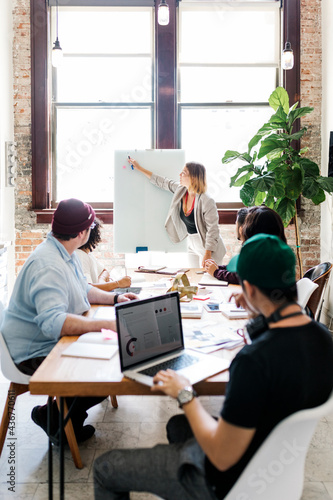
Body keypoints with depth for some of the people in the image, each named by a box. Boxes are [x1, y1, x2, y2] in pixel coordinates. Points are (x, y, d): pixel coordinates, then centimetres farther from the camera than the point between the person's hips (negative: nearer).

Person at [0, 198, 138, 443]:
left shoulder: (68, 254, 7)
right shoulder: (48, 266, -28)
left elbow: (83, 289, 22)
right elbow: (53, 322, -39)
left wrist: (114, 298, 6)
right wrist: (106, 325, -41)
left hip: (56, 340, 10)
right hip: (36, 353, -10)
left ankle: (70, 416, 13)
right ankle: (52, 416, 3)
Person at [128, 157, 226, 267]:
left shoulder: (207, 202, -24)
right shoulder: (180, 190, -2)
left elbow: (212, 230, -22)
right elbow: (163, 182, 13)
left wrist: (207, 255, -23)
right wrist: (140, 168, 19)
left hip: (207, 247, -8)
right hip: (191, 243, 8)